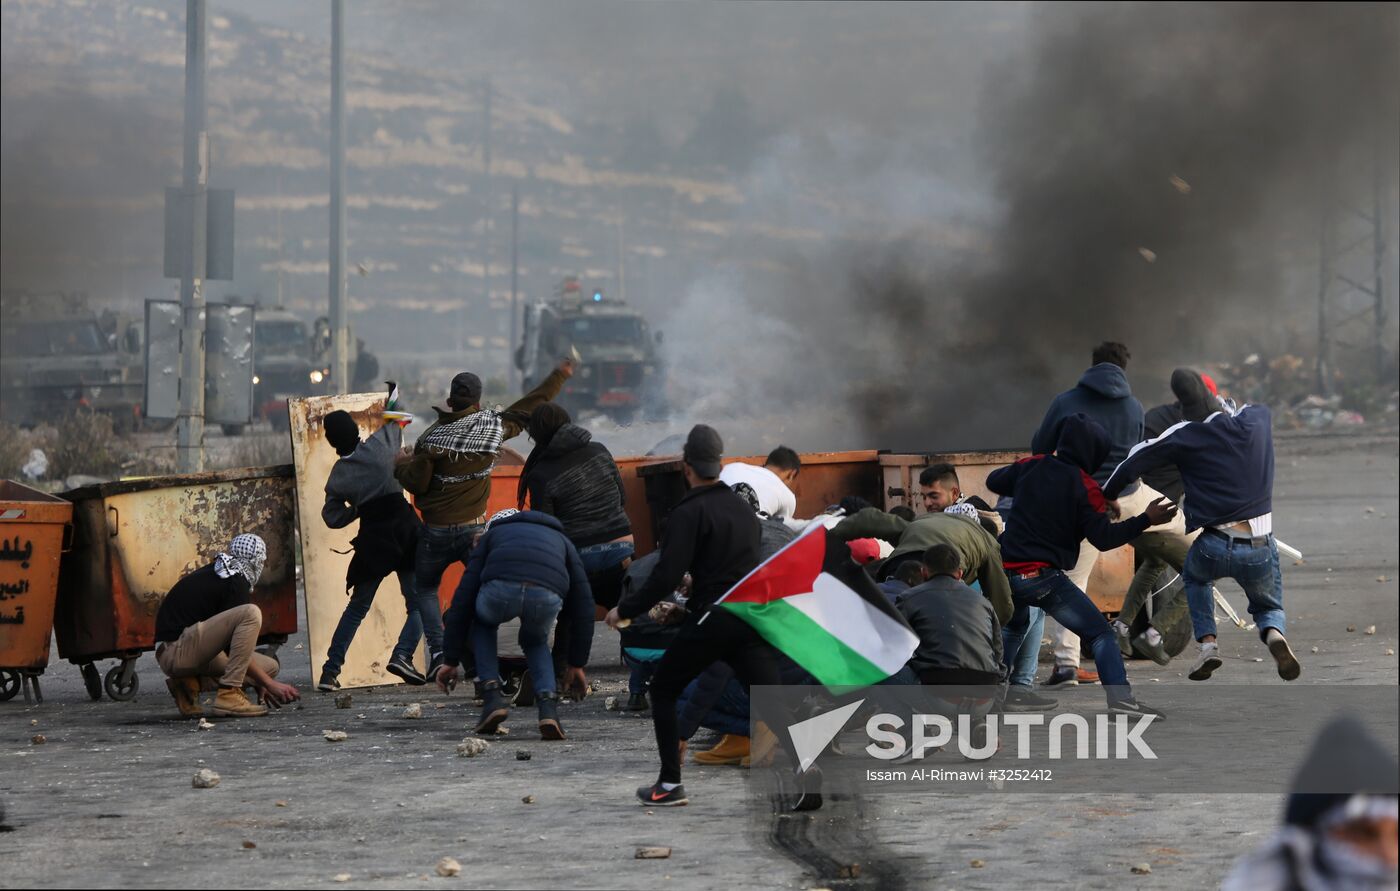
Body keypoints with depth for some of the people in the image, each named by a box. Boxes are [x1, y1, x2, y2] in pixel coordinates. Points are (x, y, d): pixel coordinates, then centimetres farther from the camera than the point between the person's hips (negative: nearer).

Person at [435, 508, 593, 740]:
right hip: (546, 597, 1)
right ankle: (548, 707, 13)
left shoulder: (492, 535, 38)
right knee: (536, 642, 36)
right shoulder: (561, 539, 42)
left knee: (482, 625, 37)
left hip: (500, 590, -1)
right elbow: (583, 606, 38)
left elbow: (463, 598, 31)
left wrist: (450, 660, 32)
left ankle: (492, 696, 19)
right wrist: (577, 664, 45)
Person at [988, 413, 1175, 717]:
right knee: (1101, 634, 0)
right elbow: (1104, 538, -10)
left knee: (1015, 627, 35)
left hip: (1006, 572, 6)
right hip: (1042, 577, -6)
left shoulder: (1031, 468, 8)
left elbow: (993, 481, 24)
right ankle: (1120, 698, -16)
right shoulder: (1085, 488, -8)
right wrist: (1146, 520, -5)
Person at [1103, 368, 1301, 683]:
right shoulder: (1258, 419, 3)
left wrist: (1105, 496, 14)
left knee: (1194, 576, 35)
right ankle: (1274, 634, -9)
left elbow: (1135, 460, -1)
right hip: (1260, 549, 2)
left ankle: (1207, 643, 13)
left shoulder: (1185, 436, -5)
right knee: (1269, 607, 28)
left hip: (1214, 548, -2)